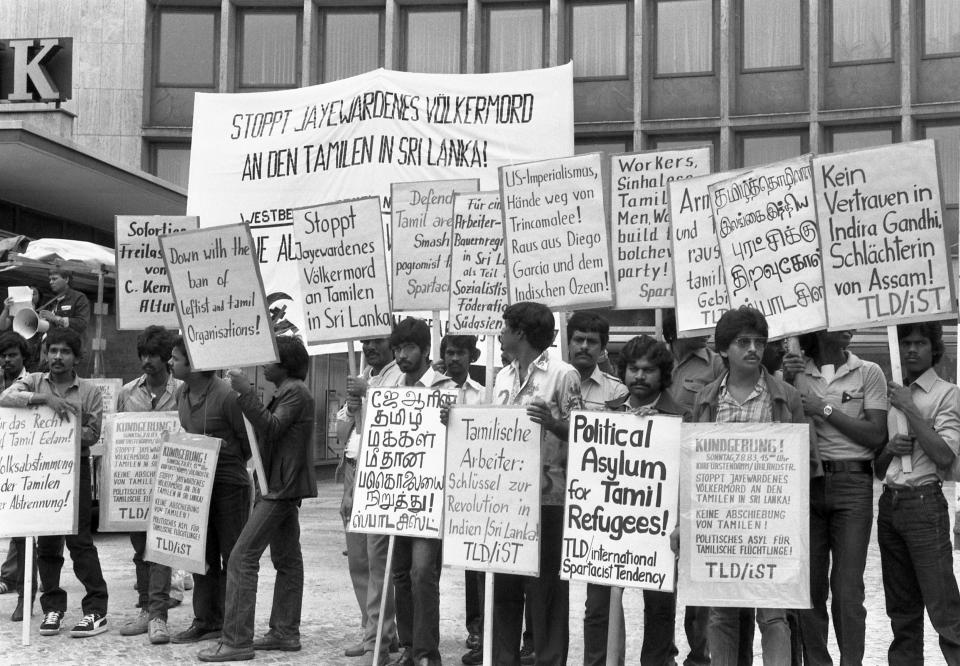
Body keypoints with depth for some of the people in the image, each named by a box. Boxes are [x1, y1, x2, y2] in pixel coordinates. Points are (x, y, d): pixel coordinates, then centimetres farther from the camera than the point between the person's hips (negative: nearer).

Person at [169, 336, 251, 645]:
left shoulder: (226, 396, -19)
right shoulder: (182, 394, 6)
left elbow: (249, 442, -12)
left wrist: (222, 459, -8)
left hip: (229, 484, -8)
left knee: (232, 558, 2)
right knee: (203, 556, 13)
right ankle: (206, 621, 23)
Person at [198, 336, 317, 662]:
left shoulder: (296, 392, -11)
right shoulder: (284, 392, 20)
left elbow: (271, 428, -23)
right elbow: (268, 431, 17)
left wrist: (246, 393, -25)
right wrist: (246, 395, 8)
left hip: (283, 486, -11)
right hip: (282, 486, 11)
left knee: (242, 558, -13)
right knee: (286, 559, 13)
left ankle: (236, 641, -13)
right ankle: (285, 632, 19)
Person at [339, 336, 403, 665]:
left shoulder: (402, 377, -4)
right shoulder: (359, 380, 20)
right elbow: (340, 433, 19)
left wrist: (370, 393, -17)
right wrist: (351, 409, 0)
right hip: (353, 471, 8)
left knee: (378, 558, -10)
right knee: (357, 559, 9)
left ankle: (379, 638, -6)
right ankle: (372, 630, 18)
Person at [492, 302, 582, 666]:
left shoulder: (563, 375, -6)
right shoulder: (502, 378, 15)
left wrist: (552, 423, -27)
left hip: (547, 499, -6)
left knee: (546, 588, 1)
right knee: (503, 585, 12)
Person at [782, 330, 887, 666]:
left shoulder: (868, 373, 4)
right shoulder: (794, 370, 9)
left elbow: (877, 437, -3)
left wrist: (824, 410, -8)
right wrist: (785, 382, -5)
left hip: (852, 483, -1)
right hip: (804, 483, 1)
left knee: (847, 590, -4)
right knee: (808, 587, 4)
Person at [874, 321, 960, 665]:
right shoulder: (892, 394, 16)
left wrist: (910, 410, -13)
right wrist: (890, 449, -3)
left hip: (924, 503, -6)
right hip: (889, 503, 6)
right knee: (901, 608, 10)